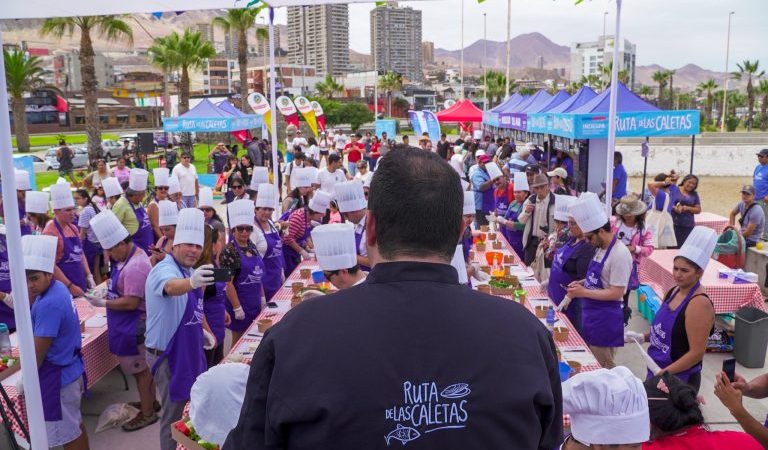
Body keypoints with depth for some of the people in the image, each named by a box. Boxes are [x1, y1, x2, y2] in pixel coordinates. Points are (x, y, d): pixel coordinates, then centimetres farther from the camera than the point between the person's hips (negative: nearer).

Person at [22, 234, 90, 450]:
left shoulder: (48, 305, -28)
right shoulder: (58, 288, 1)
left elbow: (38, 353, -21)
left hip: (57, 376, -9)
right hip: (70, 369, 9)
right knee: (75, 424, 24)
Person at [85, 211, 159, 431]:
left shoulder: (134, 267, -27)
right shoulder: (134, 254, 4)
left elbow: (130, 303, -27)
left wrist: (103, 303, -17)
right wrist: (108, 295, 3)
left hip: (134, 326, -10)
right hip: (131, 324, 10)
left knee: (140, 369, 5)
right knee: (143, 367, 22)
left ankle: (147, 414, 19)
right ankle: (150, 401, 38)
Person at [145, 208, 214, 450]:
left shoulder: (189, 271, 5)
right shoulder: (165, 269, -23)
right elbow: (172, 286, -49)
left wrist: (200, 332, 7)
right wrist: (191, 282, -69)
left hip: (188, 351, 9)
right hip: (168, 355, -9)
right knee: (174, 417, 5)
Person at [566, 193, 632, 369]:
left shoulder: (619, 255, -21)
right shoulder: (601, 249, 6)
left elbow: (616, 293, -22)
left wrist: (583, 292, -20)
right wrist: (582, 283, 4)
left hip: (605, 317, -9)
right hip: (591, 313, 9)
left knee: (603, 367, 3)